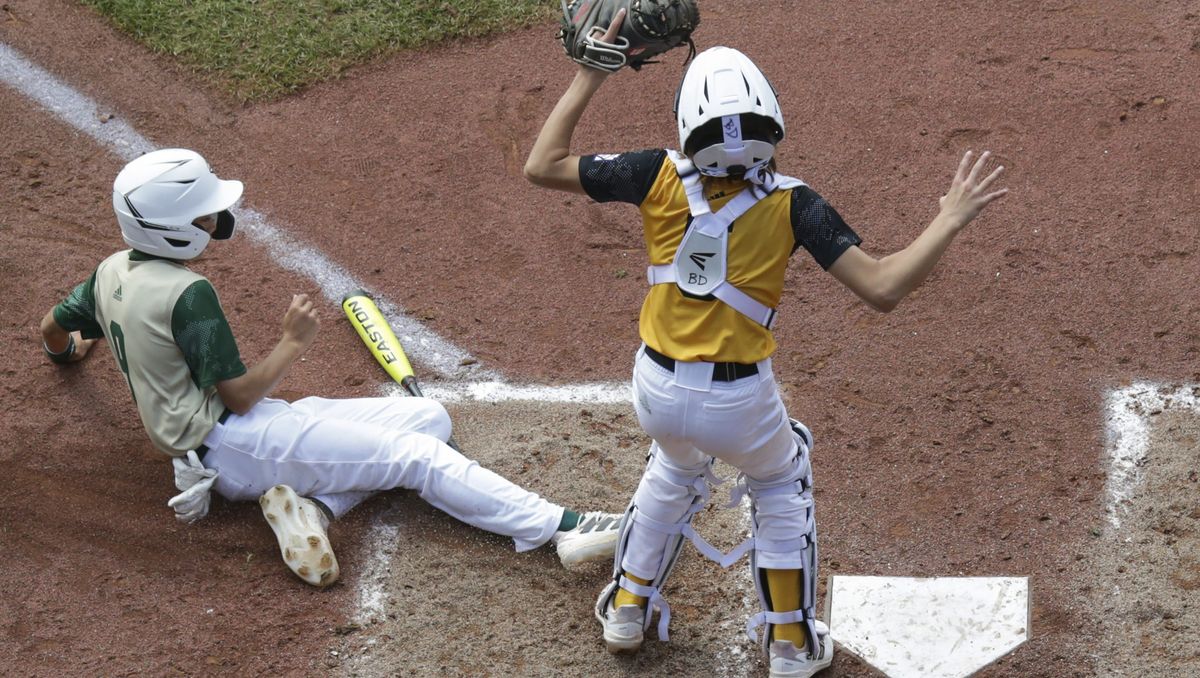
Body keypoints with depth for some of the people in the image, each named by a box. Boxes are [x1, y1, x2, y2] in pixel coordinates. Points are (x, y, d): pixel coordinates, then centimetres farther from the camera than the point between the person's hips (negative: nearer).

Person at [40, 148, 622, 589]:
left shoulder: (112, 271, 8)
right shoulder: (187, 292, -18)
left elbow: (53, 329, 26)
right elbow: (238, 395, -17)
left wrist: (72, 348, 49)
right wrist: (294, 344, -5)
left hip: (211, 449, 9)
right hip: (235, 444, -9)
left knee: (430, 418, 6)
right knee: (416, 452, -17)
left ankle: (306, 500, -12)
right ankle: (562, 527, -29)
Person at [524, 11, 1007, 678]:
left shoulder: (661, 176, -14)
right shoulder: (791, 204, -19)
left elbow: (540, 166, -5)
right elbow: (883, 287, -22)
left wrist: (589, 75, -1)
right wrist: (951, 219, -13)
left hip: (656, 387, 3)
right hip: (738, 401, -3)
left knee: (673, 471, 36)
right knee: (780, 486, 28)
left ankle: (628, 609, 46)